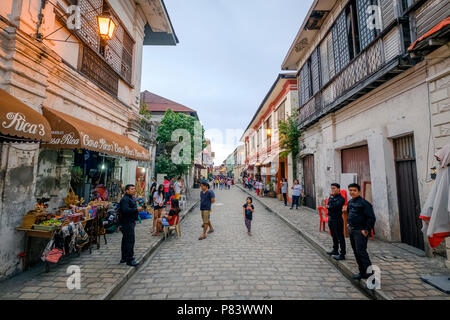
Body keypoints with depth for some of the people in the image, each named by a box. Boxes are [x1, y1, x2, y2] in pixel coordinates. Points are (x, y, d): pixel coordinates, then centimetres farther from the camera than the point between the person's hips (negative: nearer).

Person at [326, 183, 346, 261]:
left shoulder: (341, 198, -12)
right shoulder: (331, 197, 12)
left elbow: (336, 206, -24)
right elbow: (328, 205, 1)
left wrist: (329, 206, -9)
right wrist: (331, 197, -14)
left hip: (337, 219, -8)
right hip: (330, 218, 8)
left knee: (340, 237, -1)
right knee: (334, 236, 19)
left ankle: (342, 254, 7)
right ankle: (335, 250, 33)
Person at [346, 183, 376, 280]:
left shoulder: (364, 203, -14)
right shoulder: (350, 202, 11)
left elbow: (372, 218, -15)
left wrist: (366, 230, -16)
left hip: (360, 231, -8)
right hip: (352, 230, 8)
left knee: (361, 252, -9)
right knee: (356, 252, 15)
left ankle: (370, 272, 4)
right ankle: (362, 273, 27)